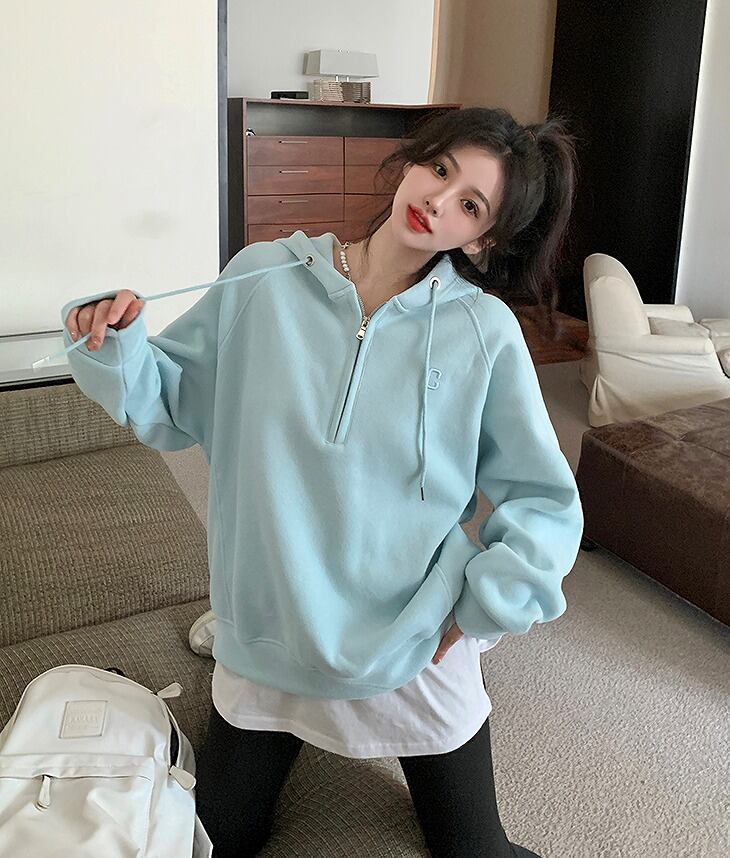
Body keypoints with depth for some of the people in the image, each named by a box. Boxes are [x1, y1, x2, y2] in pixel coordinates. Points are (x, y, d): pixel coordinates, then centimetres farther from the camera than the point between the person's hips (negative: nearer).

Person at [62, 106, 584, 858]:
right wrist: (116, 346, -19)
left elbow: (544, 503, -7)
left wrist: (480, 611, -14)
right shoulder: (263, 278, -11)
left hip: (419, 648, -1)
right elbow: (176, 406, -1)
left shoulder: (485, 330, -15)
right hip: (269, 632, 2)